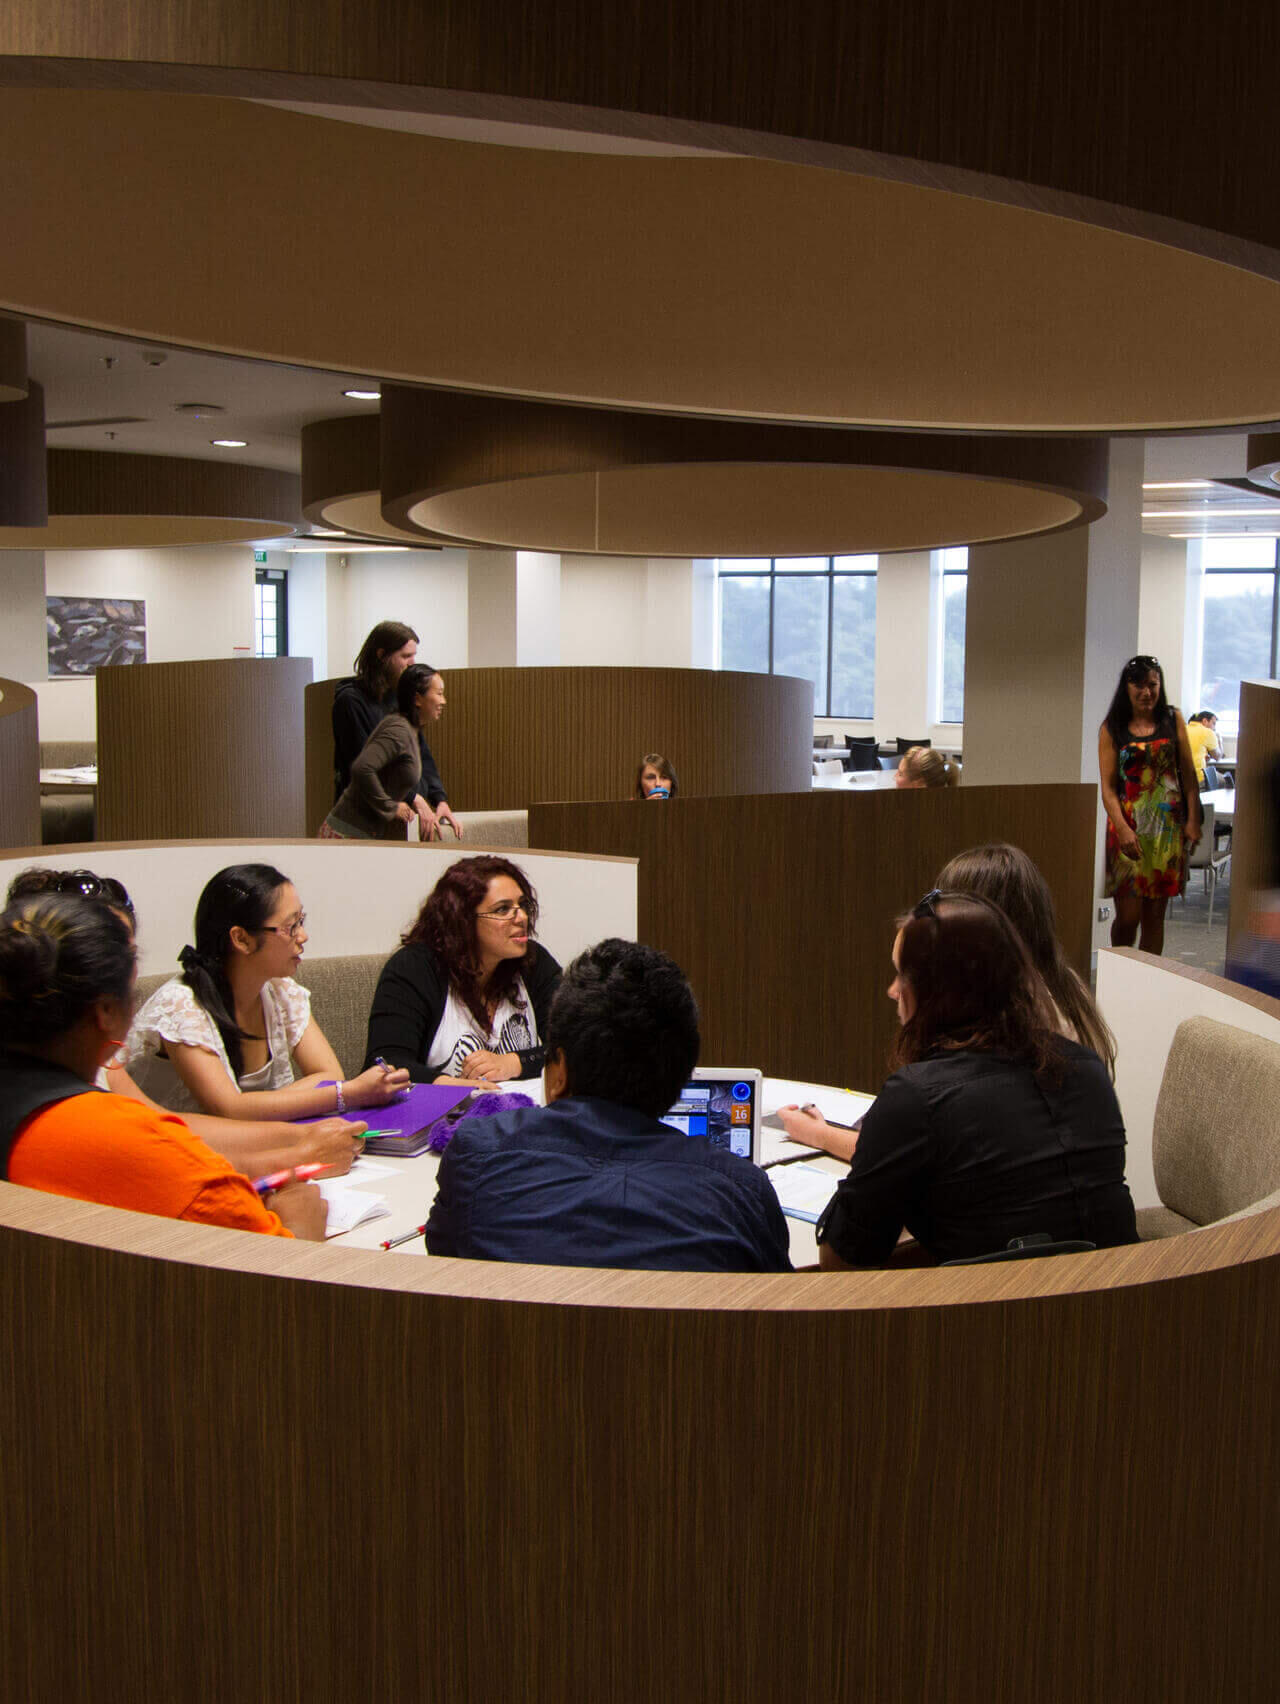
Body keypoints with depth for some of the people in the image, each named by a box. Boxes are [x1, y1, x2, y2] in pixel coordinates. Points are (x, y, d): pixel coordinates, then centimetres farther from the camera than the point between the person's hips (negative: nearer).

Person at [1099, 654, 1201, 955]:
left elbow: (1189, 776, 7)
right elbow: (1108, 787, -4)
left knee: (1155, 914, 6)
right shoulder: (1112, 728, 2)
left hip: (1168, 826, 2)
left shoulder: (1172, 721, 8)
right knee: (1128, 916, -5)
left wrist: (1192, 820, -3)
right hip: (1129, 825, -2)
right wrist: (1123, 828, -17)